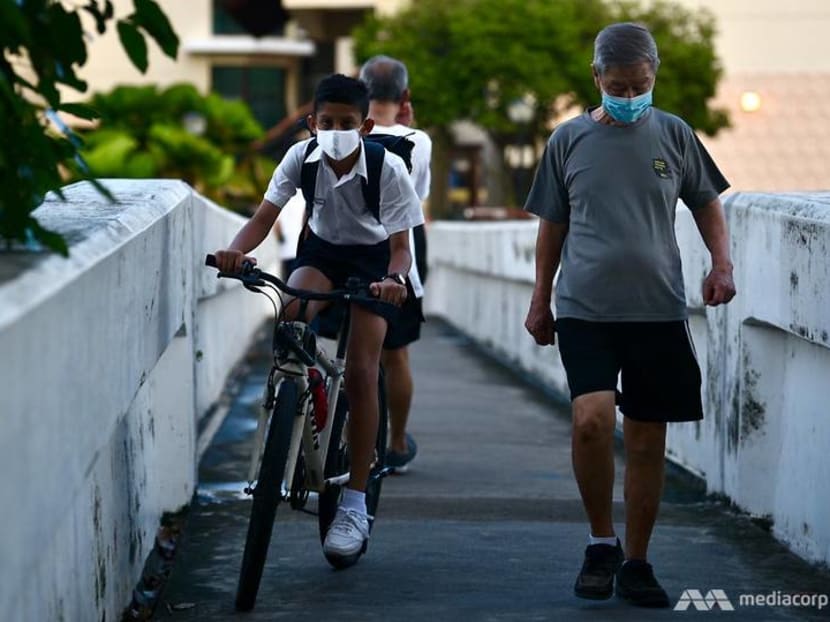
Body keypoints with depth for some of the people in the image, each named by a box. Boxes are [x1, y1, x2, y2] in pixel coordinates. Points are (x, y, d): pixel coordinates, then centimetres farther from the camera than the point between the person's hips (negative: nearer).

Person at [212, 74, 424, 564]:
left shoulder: (388, 169, -24)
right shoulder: (302, 157, -18)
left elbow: (401, 246, -24)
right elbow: (265, 217, -20)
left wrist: (394, 279, -47)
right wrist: (237, 250, -41)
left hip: (372, 258, -3)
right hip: (322, 250, 3)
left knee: (362, 372, -14)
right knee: (292, 313, -32)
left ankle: (354, 507, -9)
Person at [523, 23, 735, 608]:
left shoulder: (673, 134, 6)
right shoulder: (570, 138, 5)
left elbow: (707, 204, 17)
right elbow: (553, 225, 13)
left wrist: (722, 263, 1)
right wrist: (540, 301, 14)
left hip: (658, 311, 1)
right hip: (586, 309, -1)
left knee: (647, 441, 5)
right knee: (591, 419, -21)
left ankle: (636, 562, 19)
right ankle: (602, 542, 0)